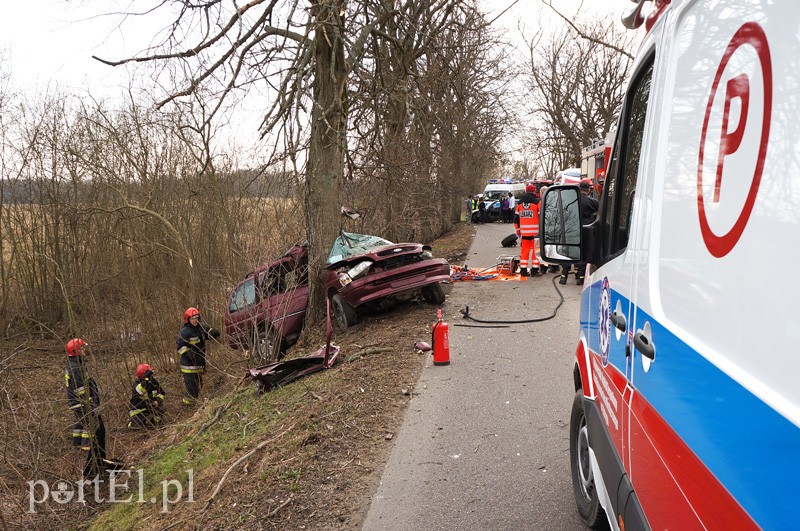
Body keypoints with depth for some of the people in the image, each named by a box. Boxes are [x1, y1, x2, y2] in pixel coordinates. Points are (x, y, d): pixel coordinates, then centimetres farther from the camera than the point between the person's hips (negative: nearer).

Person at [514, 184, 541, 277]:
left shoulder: (520, 203, 9)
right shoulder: (537, 202, -5)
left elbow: (516, 218, 12)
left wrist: (518, 231, 20)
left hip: (524, 231, 4)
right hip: (535, 231, -4)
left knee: (524, 250, 10)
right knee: (535, 250, 2)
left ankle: (523, 270, 11)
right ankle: (534, 270, 0)